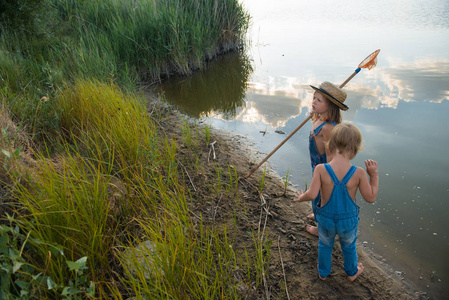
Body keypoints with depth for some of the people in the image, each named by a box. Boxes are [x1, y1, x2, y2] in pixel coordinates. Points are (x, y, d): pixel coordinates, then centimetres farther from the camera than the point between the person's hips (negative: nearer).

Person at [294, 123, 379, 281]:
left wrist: (301, 197, -5)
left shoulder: (321, 169, -26)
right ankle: (352, 272, 57)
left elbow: (312, 195, -26)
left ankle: (323, 272, 53)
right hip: (348, 220, 1)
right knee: (349, 246, 31)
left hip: (326, 219, 0)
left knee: (325, 245, 29)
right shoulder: (358, 173, -24)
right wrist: (374, 175, -5)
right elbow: (371, 197, -14)